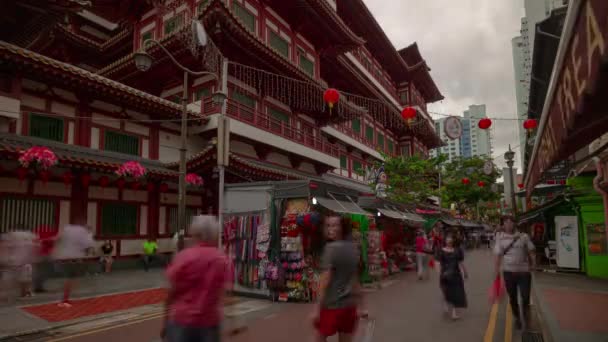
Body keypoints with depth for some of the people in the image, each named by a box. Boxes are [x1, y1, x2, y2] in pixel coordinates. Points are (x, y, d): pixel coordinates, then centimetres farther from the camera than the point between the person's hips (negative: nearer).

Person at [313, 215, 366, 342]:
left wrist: (317, 308, -15)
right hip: (350, 304, 6)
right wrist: (359, 306, 20)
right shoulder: (353, 248, 8)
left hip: (332, 304, -6)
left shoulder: (331, 247, -14)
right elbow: (355, 279, 14)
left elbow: (325, 280, -18)